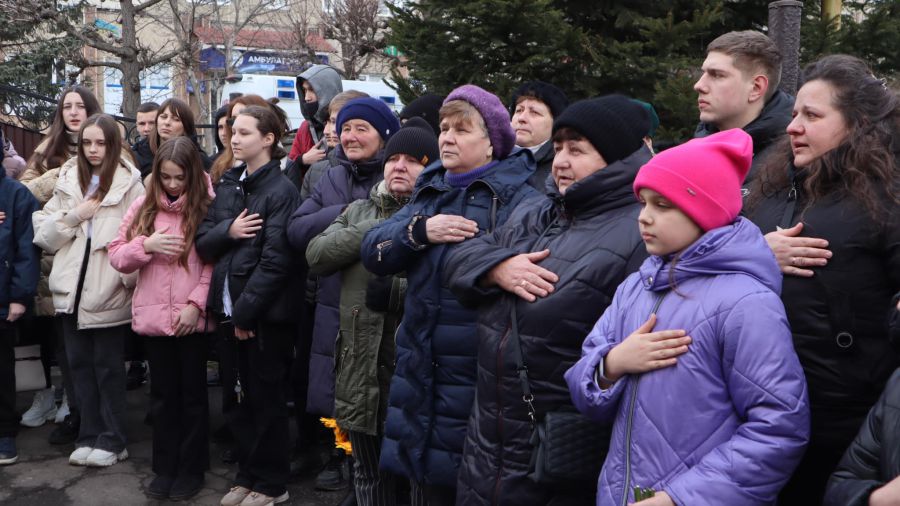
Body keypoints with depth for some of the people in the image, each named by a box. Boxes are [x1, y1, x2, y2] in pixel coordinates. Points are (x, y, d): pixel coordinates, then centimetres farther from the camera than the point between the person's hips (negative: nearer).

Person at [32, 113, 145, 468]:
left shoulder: (130, 182, -4)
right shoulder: (68, 180, 12)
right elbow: (43, 235, 9)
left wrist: (131, 278, -16)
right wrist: (74, 215, -6)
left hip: (108, 291, -5)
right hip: (72, 288, 5)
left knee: (108, 366, 5)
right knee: (80, 364, 12)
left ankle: (112, 440, 18)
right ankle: (89, 436, 25)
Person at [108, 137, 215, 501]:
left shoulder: (207, 207, -5)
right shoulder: (143, 207, 5)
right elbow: (116, 256, 5)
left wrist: (197, 304, -15)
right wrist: (145, 244, -13)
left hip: (192, 319, -3)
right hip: (153, 317, 3)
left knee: (192, 393, 10)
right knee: (163, 394, 14)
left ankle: (192, 468, 23)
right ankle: (165, 467, 28)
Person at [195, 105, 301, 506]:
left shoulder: (281, 190, -10)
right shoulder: (227, 184, 11)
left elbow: (276, 260, -17)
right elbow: (203, 243, 7)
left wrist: (245, 311, -17)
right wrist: (227, 230, -13)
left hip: (265, 312, -6)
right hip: (228, 307, 6)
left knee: (265, 398, 6)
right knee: (238, 397, 15)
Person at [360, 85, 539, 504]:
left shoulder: (518, 198, -8)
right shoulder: (429, 192, 13)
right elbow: (372, 252, 3)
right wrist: (419, 231, -11)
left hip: (480, 374, -6)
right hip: (421, 370, 6)